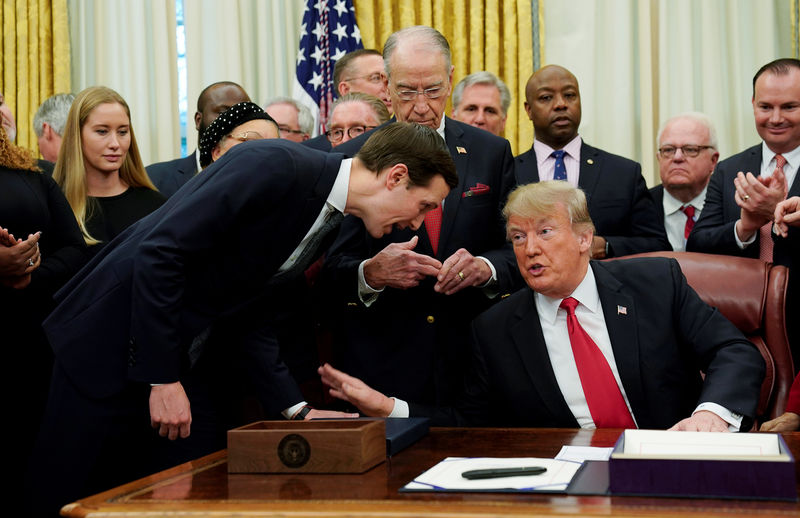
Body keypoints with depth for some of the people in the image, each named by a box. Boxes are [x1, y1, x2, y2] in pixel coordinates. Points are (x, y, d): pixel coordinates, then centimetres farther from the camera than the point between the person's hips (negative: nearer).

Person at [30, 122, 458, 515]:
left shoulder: (327, 224, 7)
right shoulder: (273, 165, -20)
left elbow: (249, 318, 9)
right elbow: (159, 251, -24)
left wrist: (297, 410, 2)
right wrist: (162, 378, -23)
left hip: (179, 367, 8)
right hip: (111, 335, -8)